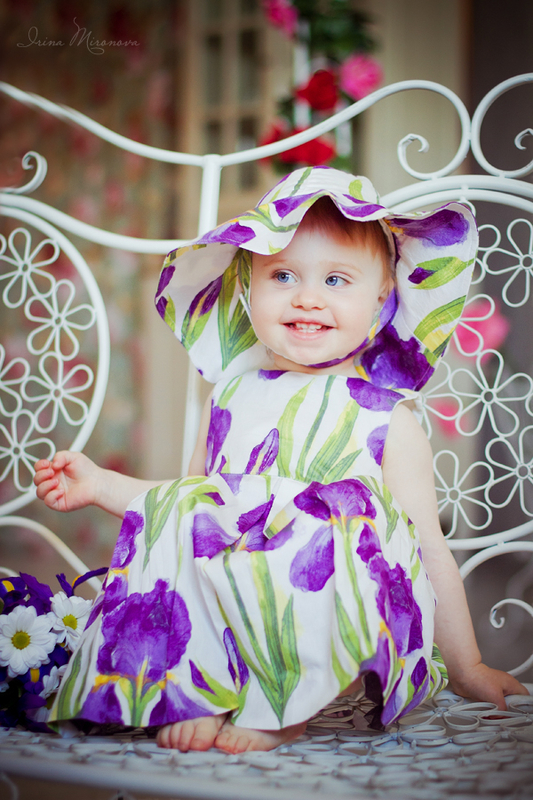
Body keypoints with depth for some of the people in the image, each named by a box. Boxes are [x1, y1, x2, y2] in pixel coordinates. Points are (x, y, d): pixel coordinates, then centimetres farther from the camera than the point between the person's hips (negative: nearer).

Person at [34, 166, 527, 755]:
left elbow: (430, 552, 4)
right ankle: (197, 697, -18)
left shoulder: (387, 419, 1)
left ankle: (282, 709, -17)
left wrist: (466, 669, 7)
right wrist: (101, 485, 20)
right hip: (226, 611, 4)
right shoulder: (232, 397, 13)